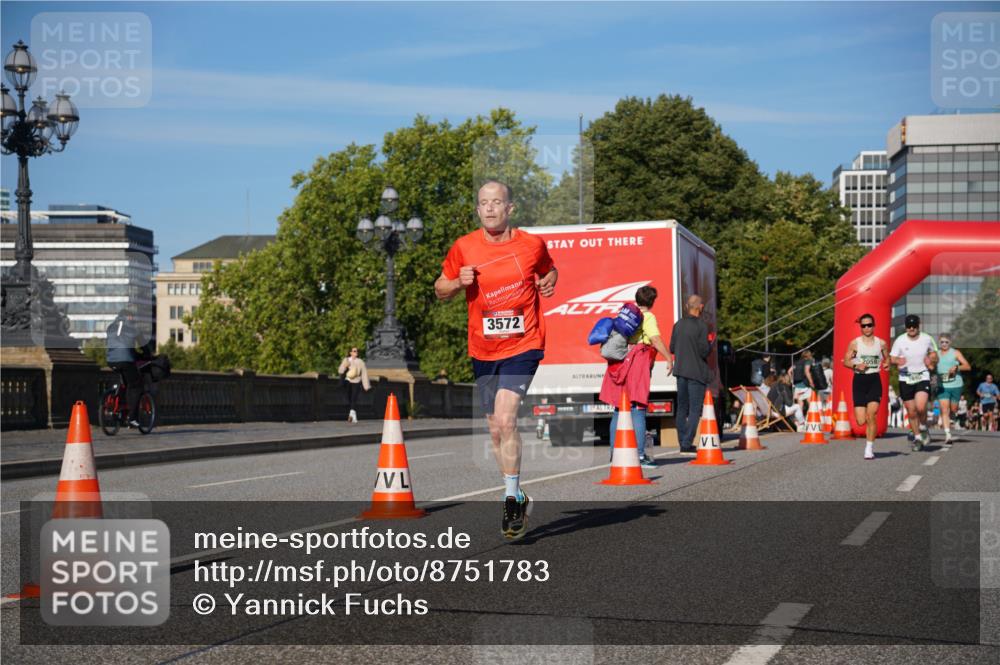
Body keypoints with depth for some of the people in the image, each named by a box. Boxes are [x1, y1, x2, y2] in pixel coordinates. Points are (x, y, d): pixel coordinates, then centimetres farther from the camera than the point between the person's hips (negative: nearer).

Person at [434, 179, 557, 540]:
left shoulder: (532, 244, -1)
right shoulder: (463, 248, 0)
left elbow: (548, 270, 20)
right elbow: (440, 290, 10)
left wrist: (549, 282, -3)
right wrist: (458, 282, -11)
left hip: (523, 346, -3)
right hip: (483, 351, 3)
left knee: (505, 418, -21)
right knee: (496, 429, 9)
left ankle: (512, 497, -7)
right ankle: (517, 498, 27)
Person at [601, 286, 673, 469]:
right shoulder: (648, 317, -5)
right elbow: (656, 339, -18)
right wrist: (669, 359, -16)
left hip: (620, 363, 7)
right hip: (638, 366, -7)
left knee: (618, 411, 11)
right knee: (638, 411, -7)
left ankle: (614, 453, 15)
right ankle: (640, 455, -10)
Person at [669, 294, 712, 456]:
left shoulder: (678, 325, 6)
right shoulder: (701, 326, -12)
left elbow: (672, 348, 10)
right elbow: (704, 351, -15)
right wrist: (710, 344, 4)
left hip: (680, 371, 6)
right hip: (697, 373, -6)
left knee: (682, 409, 13)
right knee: (695, 410, -3)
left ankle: (683, 443, 16)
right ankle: (687, 444, -9)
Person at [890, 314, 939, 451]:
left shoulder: (927, 339, 0)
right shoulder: (900, 341, -4)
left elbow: (934, 354, 18)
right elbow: (892, 358, -1)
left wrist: (931, 360, -4)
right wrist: (897, 361, -24)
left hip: (923, 377, -1)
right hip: (906, 379, 1)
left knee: (921, 407, -22)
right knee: (911, 412, 4)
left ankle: (923, 428, 7)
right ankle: (917, 437, 23)